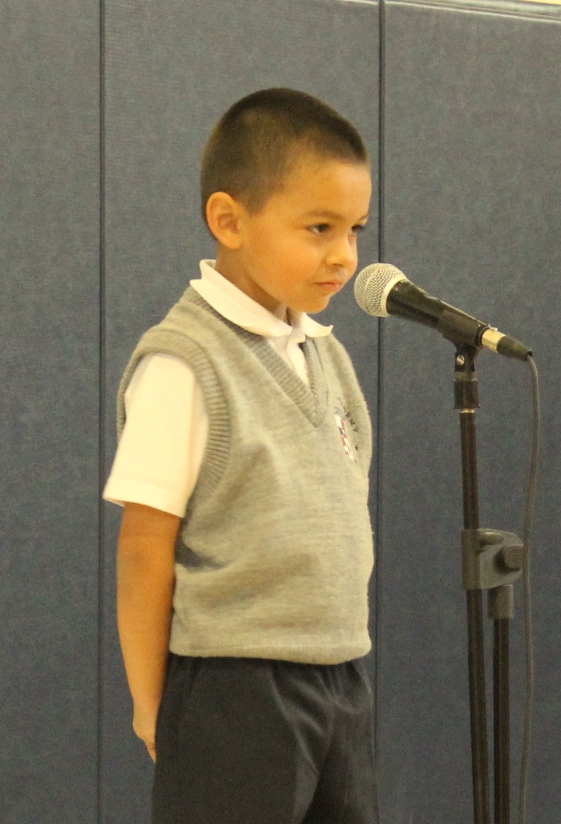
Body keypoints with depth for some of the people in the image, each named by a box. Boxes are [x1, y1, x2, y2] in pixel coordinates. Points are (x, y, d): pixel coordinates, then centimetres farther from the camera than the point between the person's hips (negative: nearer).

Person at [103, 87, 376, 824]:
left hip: (341, 679, 7)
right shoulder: (182, 363, -12)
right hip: (236, 692, -7)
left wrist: (345, 663, 14)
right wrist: (154, 708, -7)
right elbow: (146, 549, -11)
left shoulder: (325, 354, 11)